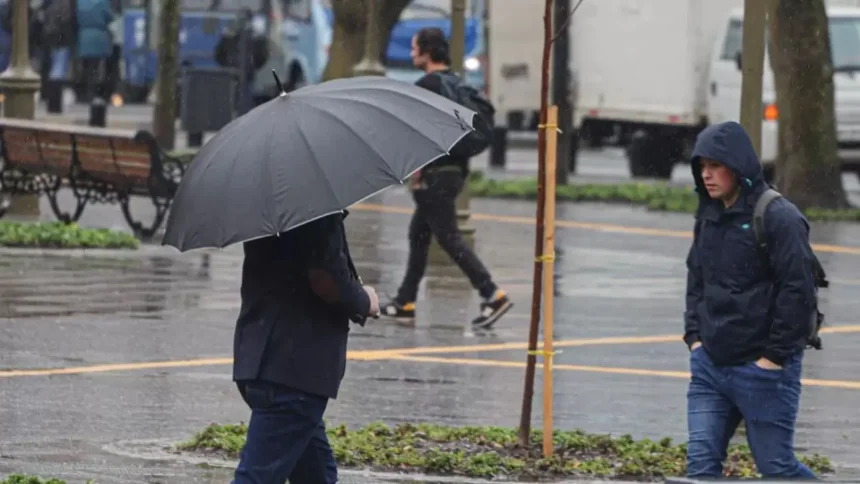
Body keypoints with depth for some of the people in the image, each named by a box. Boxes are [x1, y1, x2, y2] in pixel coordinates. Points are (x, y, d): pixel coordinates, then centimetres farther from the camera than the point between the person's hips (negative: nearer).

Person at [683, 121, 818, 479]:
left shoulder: (779, 218, -14)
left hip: (763, 369, -7)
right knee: (701, 460, 1)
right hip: (709, 365, 7)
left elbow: (797, 290, -16)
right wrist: (694, 336, 10)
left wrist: (775, 356, -15)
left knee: (775, 467, 1)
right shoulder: (709, 217, 9)